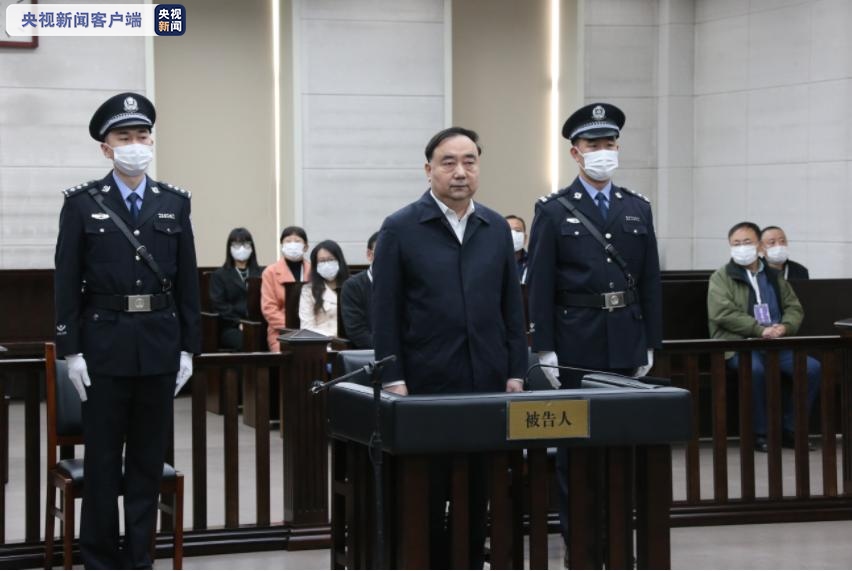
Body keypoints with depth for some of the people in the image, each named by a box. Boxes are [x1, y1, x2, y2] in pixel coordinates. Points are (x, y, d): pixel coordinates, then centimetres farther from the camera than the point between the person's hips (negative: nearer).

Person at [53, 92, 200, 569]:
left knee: (149, 459, 7)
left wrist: (188, 349, 3)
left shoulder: (175, 203, 7)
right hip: (104, 345, -2)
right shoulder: (83, 203, 0)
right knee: (103, 459, 3)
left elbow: (188, 281, 6)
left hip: (160, 347, 2)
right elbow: (67, 282, -2)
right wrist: (71, 351, -8)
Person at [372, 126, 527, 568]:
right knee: (429, 494, 2)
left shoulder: (497, 229, 11)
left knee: (478, 492, 7)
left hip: (487, 384, 3)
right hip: (427, 386, -3)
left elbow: (512, 308, 12)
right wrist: (393, 381, -9)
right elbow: (385, 312, -3)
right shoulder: (401, 229, -1)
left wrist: (515, 372, 5)